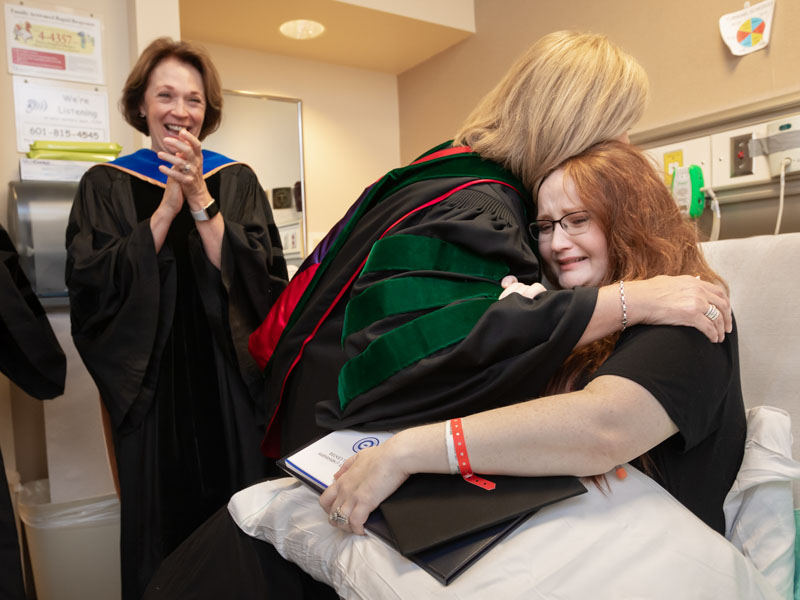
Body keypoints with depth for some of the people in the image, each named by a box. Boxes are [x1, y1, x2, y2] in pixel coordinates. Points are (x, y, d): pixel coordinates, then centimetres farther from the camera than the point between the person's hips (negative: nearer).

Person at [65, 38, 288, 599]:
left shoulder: (237, 180, 4)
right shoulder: (106, 185, 4)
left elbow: (264, 278, -8)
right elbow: (91, 287, -10)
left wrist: (200, 201, -15)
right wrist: (167, 207, -14)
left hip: (230, 383, 0)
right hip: (149, 383, 0)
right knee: (161, 524, 11)